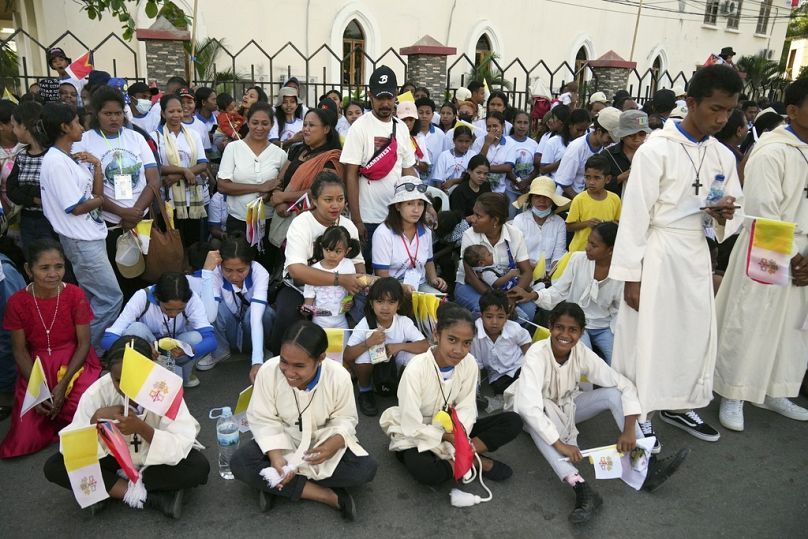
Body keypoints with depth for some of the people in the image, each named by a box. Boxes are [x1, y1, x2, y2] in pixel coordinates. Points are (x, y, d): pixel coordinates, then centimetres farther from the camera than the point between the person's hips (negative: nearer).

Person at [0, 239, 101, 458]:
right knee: (23, 442, -12)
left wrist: (63, 384, -17)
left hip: (75, 362, 0)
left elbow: (84, 343, -8)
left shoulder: (76, 295, -11)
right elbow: (19, 350, -3)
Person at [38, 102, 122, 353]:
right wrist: (101, 199, -2)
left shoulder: (70, 158, 11)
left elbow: (97, 192, 9)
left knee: (93, 299, 16)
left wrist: (96, 164, -1)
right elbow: (76, 208, -18)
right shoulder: (56, 162, -17)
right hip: (81, 241, -10)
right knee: (112, 299, -6)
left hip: (90, 237, 10)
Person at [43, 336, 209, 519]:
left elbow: (182, 446, -30)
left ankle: (108, 490, -17)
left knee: (199, 467, -30)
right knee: (53, 467, -19)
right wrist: (96, 418, -36)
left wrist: (142, 428, -42)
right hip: (114, 455, 2)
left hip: (157, 458, -2)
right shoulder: (96, 393, -22)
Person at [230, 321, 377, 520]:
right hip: (282, 440, 0)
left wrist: (336, 442, -33)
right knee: (240, 464, -26)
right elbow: (263, 421, -15)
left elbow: (345, 418, -10)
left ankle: (276, 485, -15)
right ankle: (329, 495, -22)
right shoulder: (268, 371, -25)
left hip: (324, 441, 0)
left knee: (366, 468, -24)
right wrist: (275, 456, -31)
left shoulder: (339, 377, -24)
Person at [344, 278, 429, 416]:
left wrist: (399, 346, -36)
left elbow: (425, 346, -25)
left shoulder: (404, 322, -20)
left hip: (396, 367, 1)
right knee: (363, 354, -32)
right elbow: (346, 356, -25)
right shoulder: (365, 324, -23)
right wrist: (368, 343, -41)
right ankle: (365, 391, -2)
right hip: (372, 367, 0)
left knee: (413, 354, -28)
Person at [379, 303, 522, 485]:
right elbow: (412, 427, -23)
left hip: (452, 432, 5)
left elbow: (467, 408, -9)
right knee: (424, 470, -38)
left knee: (513, 421, -9)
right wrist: (447, 436, -29)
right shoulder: (416, 369, -26)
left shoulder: (469, 364, -13)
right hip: (416, 436, -5)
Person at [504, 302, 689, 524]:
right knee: (531, 416, -39)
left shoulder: (582, 353, -20)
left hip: (566, 406, 4)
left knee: (613, 393, -19)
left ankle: (648, 468, -24)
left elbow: (625, 385, -18)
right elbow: (529, 407, -42)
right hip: (537, 414, -4)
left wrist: (628, 430, -30)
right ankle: (583, 491, -48)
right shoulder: (537, 355, -32)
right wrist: (560, 445, -46)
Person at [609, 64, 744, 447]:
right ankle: (640, 415, 18)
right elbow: (635, 215, -13)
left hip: (697, 256, 7)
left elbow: (736, 215, 14)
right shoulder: (656, 150, -12)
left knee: (696, 334, 15)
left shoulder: (723, 157, 7)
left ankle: (678, 406, 35)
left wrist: (725, 215, -12)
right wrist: (631, 276, -14)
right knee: (648, 335, 2)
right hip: (657, 254, -7)